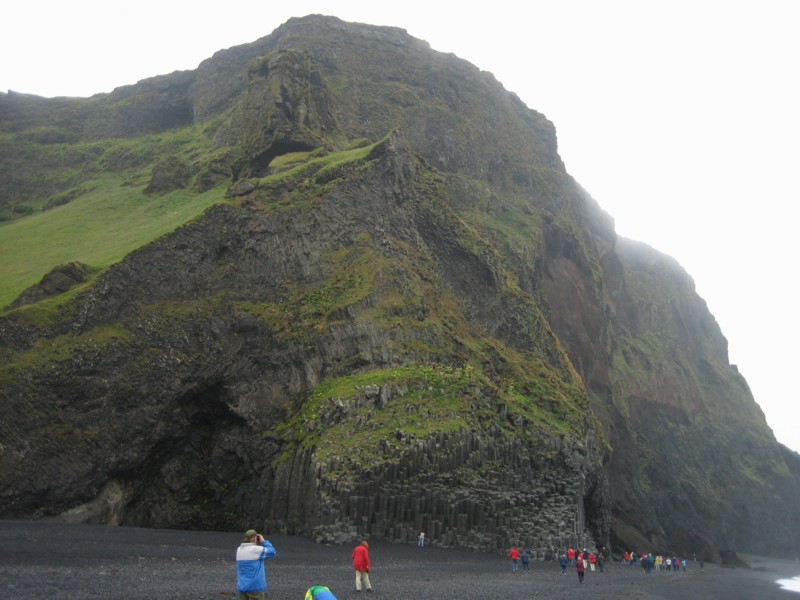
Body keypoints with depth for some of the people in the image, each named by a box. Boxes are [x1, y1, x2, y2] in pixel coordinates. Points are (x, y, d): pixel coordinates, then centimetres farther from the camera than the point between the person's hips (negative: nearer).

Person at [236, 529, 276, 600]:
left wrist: (256, 543, 16)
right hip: (255, 587, -7)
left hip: (242, 587, 7)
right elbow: (272, 552, -3)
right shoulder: (256, 549, -14)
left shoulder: (239, 550, 6)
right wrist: (263, 541, 6)